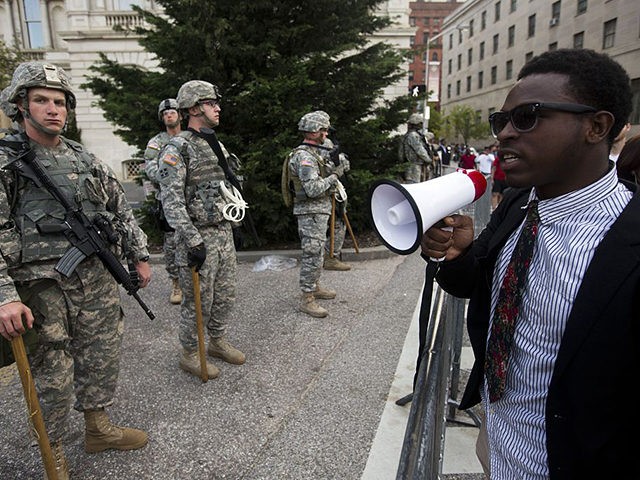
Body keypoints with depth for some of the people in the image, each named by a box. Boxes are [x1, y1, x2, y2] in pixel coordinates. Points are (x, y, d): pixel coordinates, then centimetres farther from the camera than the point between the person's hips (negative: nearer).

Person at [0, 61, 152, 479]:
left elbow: (122, 209, 16)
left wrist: (140, 256, 13)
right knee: (53, 376, 7)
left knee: (102, 359, 16)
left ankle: (99, 428, 37)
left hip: (98, 279, 5)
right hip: (43, 288, -5)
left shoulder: (85, 159, 10)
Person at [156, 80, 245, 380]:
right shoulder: (177, 148, -13)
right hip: (198, 236, -8)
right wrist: (193, 241, -25)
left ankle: (217, 342, 36)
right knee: (198, 301, 4)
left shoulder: (217, 146, 13)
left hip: (224, 232, 8)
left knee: (225, 295, 17)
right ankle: (189, 355, 23)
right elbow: (171, 201, -21)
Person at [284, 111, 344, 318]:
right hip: (311, 213, -11)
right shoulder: (304, 156, -18)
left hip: (319, 211, 11)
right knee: (313, 255, -7)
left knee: (317, 253, 19)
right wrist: (335, 175, -15)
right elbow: (313, 189, -26)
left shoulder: (312, 153, 15)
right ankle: (306, 299, 0)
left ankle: (314, 287, 33)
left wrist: (335, 169, 8)